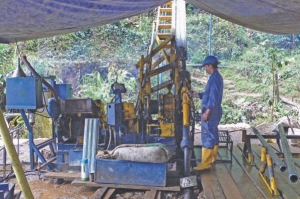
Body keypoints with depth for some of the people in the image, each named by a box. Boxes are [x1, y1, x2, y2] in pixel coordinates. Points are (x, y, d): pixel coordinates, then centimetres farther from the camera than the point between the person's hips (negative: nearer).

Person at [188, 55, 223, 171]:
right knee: (213, 135, 15)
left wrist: (206, 112, -23)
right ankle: (212, 159, 25)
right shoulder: (216, 77, 15)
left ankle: (205, 163, -7)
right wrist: (194, 95, 23)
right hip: (214, 112, 10)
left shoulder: (215, 78, -16)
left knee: (207, 137, -9)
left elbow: (213, 97, -23)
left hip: (211, 112, -10)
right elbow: (207, 94, 22)